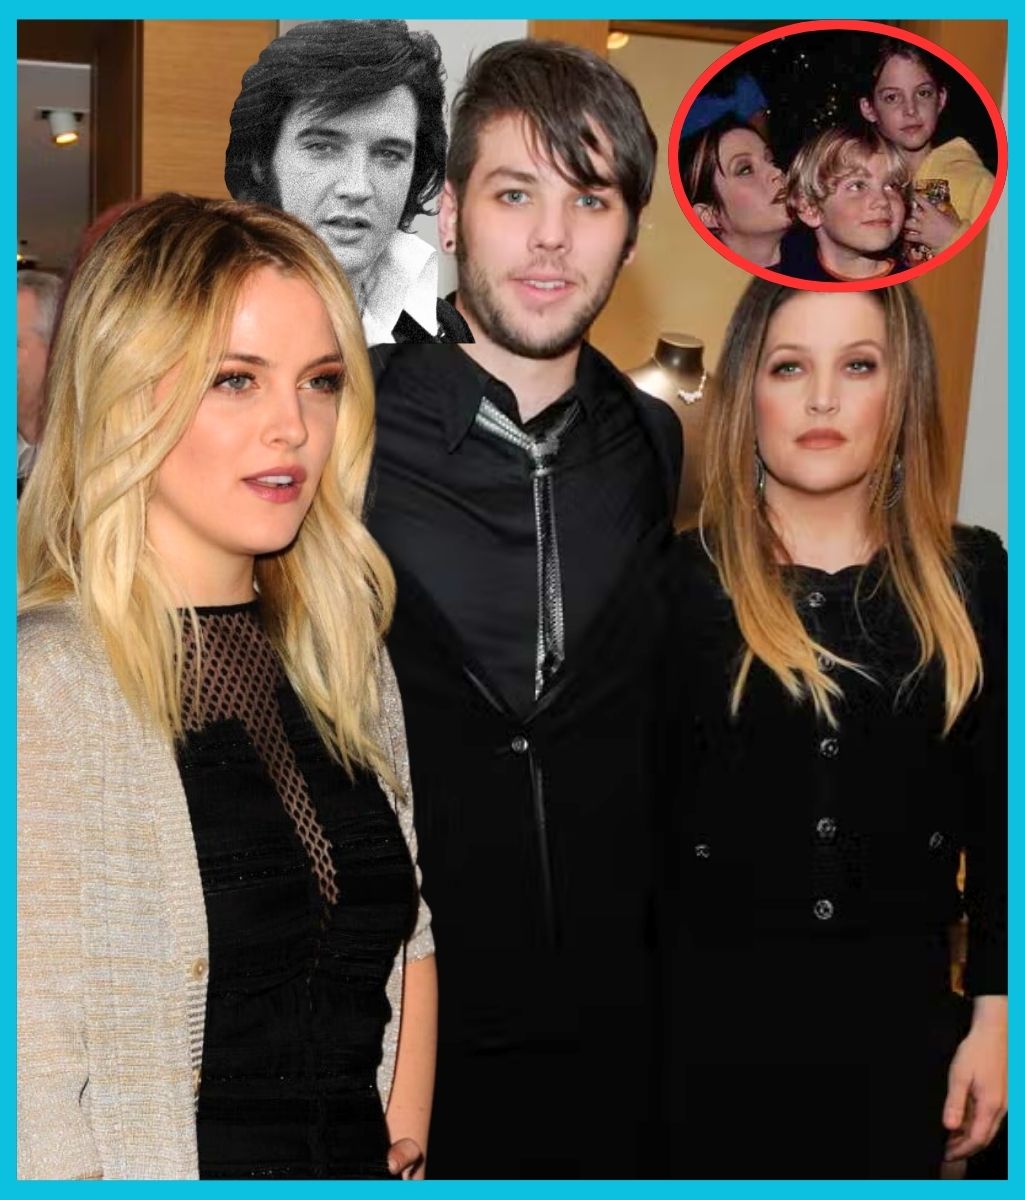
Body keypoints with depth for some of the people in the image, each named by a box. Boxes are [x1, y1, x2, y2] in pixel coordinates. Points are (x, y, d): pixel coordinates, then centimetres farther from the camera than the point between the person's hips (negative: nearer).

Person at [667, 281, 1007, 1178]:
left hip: (898, 1013, 2)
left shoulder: (973, 579, 0)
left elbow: (999, 816, 4)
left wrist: (995, 1011, 2)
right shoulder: (675, 579, -5)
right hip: (708, 1011, -1)